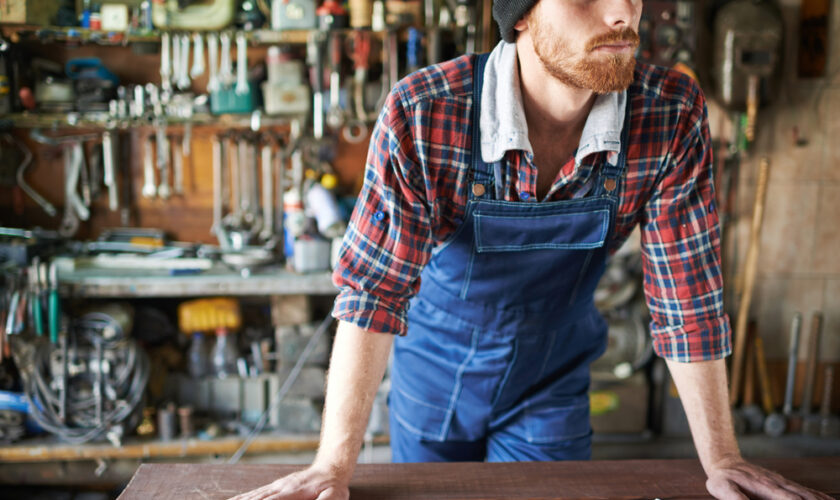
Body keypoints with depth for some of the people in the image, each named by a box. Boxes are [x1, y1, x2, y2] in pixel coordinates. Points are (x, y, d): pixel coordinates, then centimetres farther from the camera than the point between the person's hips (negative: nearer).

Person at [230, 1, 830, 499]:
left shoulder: (674, 114, -22)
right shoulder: (423, 113, -28)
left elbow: (688, 295, -15)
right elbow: (374, 290, -25)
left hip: (552, 386, 1)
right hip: (435, 371, 0)